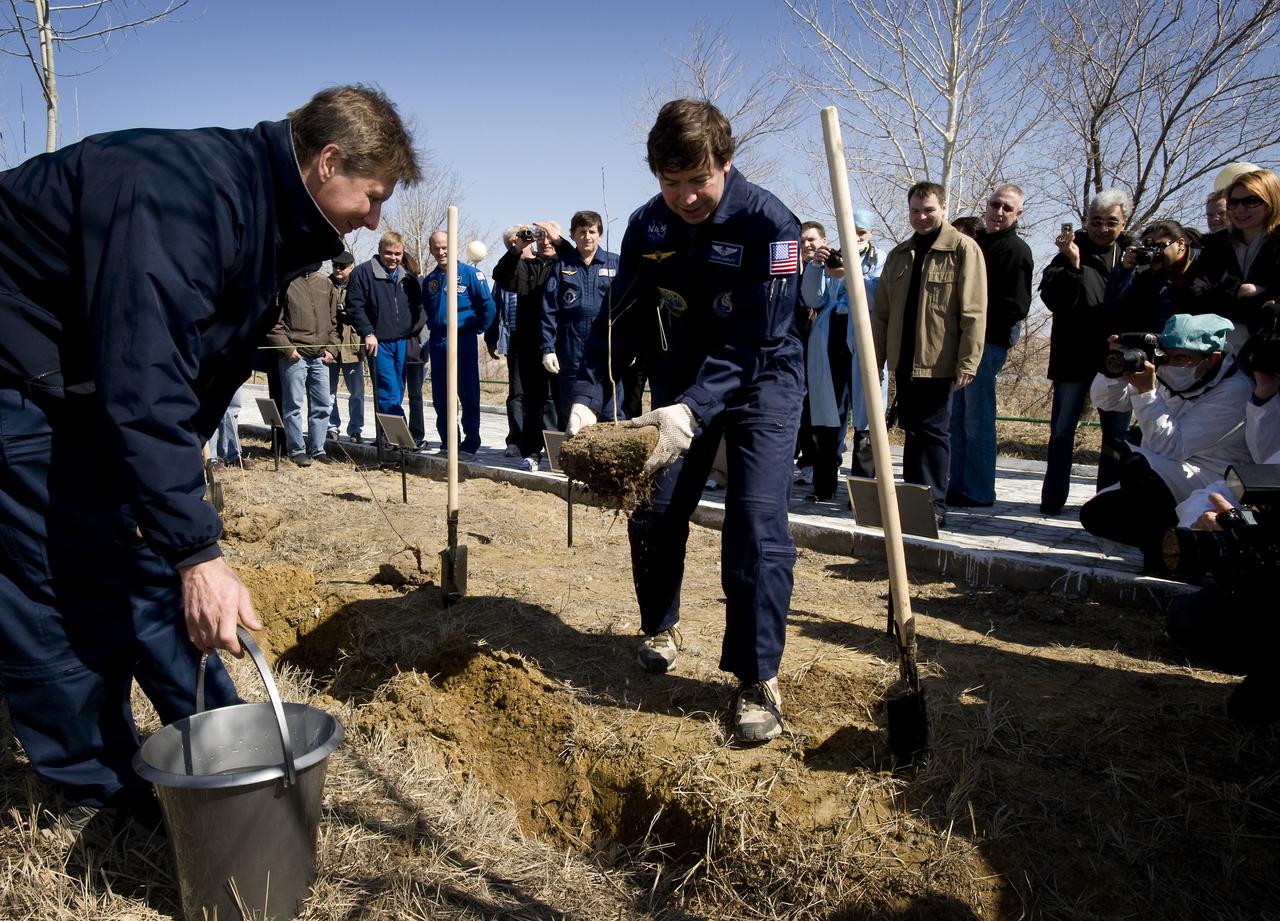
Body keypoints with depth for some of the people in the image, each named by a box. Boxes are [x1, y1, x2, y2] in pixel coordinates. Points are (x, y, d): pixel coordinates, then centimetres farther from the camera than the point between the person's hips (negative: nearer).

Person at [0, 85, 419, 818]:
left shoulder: (266, 213, 0)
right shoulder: (182, 193, -31)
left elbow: (212, 360, 10)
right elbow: (144, 382, -37)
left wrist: (176, 476, 11)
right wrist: (197, 552, -38)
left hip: (94, 389, 9)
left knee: (152, 567, 11)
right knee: (67, 596, -5)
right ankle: (112, 799, 11)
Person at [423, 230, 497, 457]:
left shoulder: (469, 273, -5)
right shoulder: (430, 280, 12)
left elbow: (488, 306, -7)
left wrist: (477, 329, -1)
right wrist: (433, 328, 15)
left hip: (463, 339, -5)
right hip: (437, 341, 6)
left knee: (468, 393, -3)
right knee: (440, 395, 8)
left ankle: (471, 442, 3)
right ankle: (447, 440, 18)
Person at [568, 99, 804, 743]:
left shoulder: (768, 223, -23)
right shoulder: (648, 226, -8)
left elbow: (753, 341, -29)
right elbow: (621, 319, -9)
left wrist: (693, 410, -43)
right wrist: (586, 399, -24)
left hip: (761, 381, -4)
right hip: (682, 381, 5)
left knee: (756, 522, -15)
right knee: (652, 511, 5)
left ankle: (758, 680, -5)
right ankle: (659, 628, 31)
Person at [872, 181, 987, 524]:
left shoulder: (963, 249, -5)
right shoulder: (899, 254, 14)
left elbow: (973, 312, -11)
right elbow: (881, 311, 14)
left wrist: (968, 361, -16)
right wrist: (876, 355, 9)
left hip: (939, 362, -6)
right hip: (904, 360, 6)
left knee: (933, 431, -3)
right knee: (912, 431, 12)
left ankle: (934, 505, 3)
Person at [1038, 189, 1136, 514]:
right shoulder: (1072, 250, 0)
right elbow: (1052, 299, -13)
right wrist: (1072, 263, -23)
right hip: (1074, 356, -2)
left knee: (1117, 433, 6)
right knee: (1062, 430, 3)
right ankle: (1053, 499, 9)